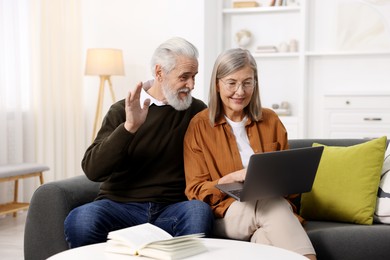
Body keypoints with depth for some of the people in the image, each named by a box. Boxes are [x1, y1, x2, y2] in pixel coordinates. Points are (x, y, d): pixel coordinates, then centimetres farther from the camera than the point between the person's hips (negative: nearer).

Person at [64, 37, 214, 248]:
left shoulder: (197, 111, 10)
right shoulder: (122, 111, 5)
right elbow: (92, 170, -8)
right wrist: (128, 127, -19)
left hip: (171, 209, 1)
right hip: (120, 205, -1)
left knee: (199, 211, -32)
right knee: (82, 219, -32)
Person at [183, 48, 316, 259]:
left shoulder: (270, 120, 10)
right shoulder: (199, 126, 0)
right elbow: (196, 191, -2)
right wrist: (232, 178, -19)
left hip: (272, 204, 2)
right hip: (223, 213, -2)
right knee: (270, 204, -34)